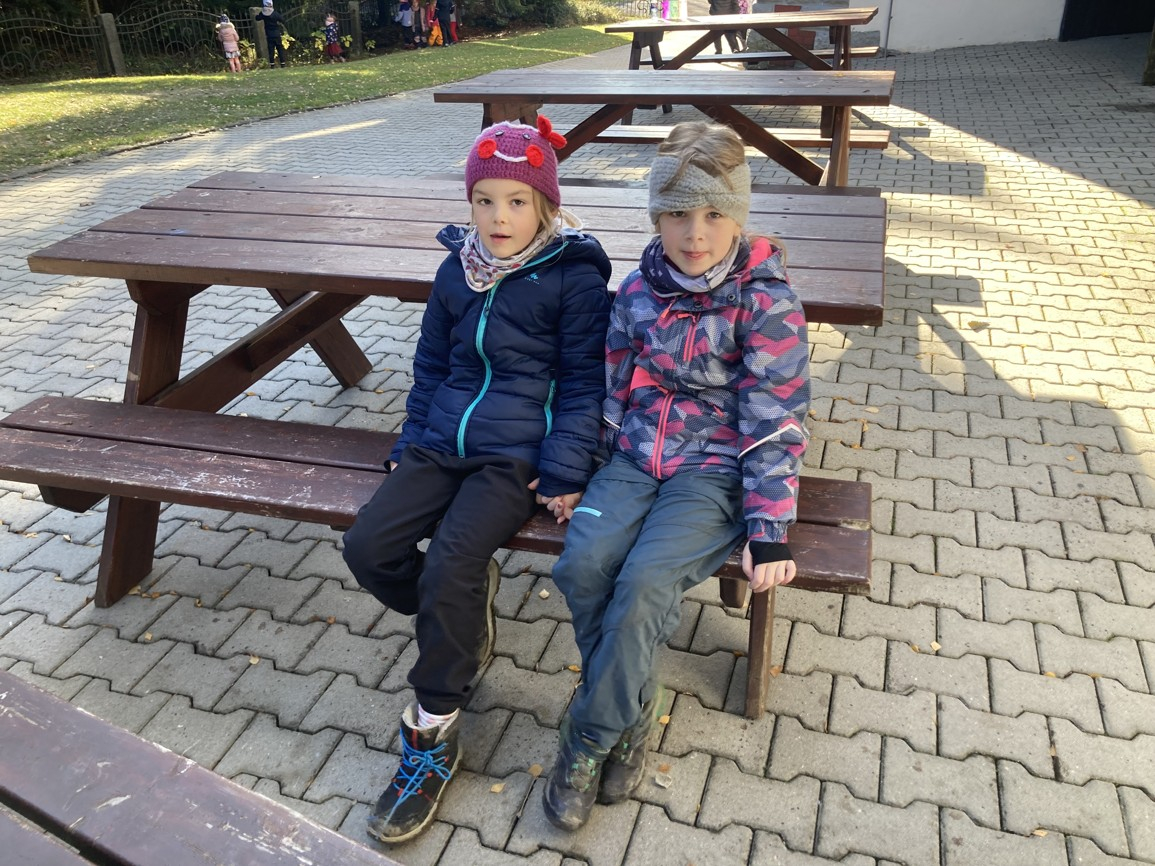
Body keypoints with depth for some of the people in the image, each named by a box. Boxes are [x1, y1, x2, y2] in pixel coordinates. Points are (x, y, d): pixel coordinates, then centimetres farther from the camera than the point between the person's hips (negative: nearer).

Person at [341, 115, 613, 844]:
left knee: (448, 569, -24)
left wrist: (566, 468, -13)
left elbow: (586, 381, -5)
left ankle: (434, 734, -1)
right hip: (442, 444, 6)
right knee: (368, 547, -12)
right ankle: (469, 612, 17)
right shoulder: (457, 271, 11)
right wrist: (412, 441, 16)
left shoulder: (575, 277, -6)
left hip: (519, 454, -6)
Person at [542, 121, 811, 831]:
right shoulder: (640, 289, 5)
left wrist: (769, 529, -16)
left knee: (646, 583, -27)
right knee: (583, 564, -22)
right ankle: (631, 716, 2)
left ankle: (589, 740, -4)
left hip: (715, 468, -4)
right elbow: (613, 387, 12)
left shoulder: (767, 301, -10)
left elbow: (776, 422, -11)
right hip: (636, 458, 4)